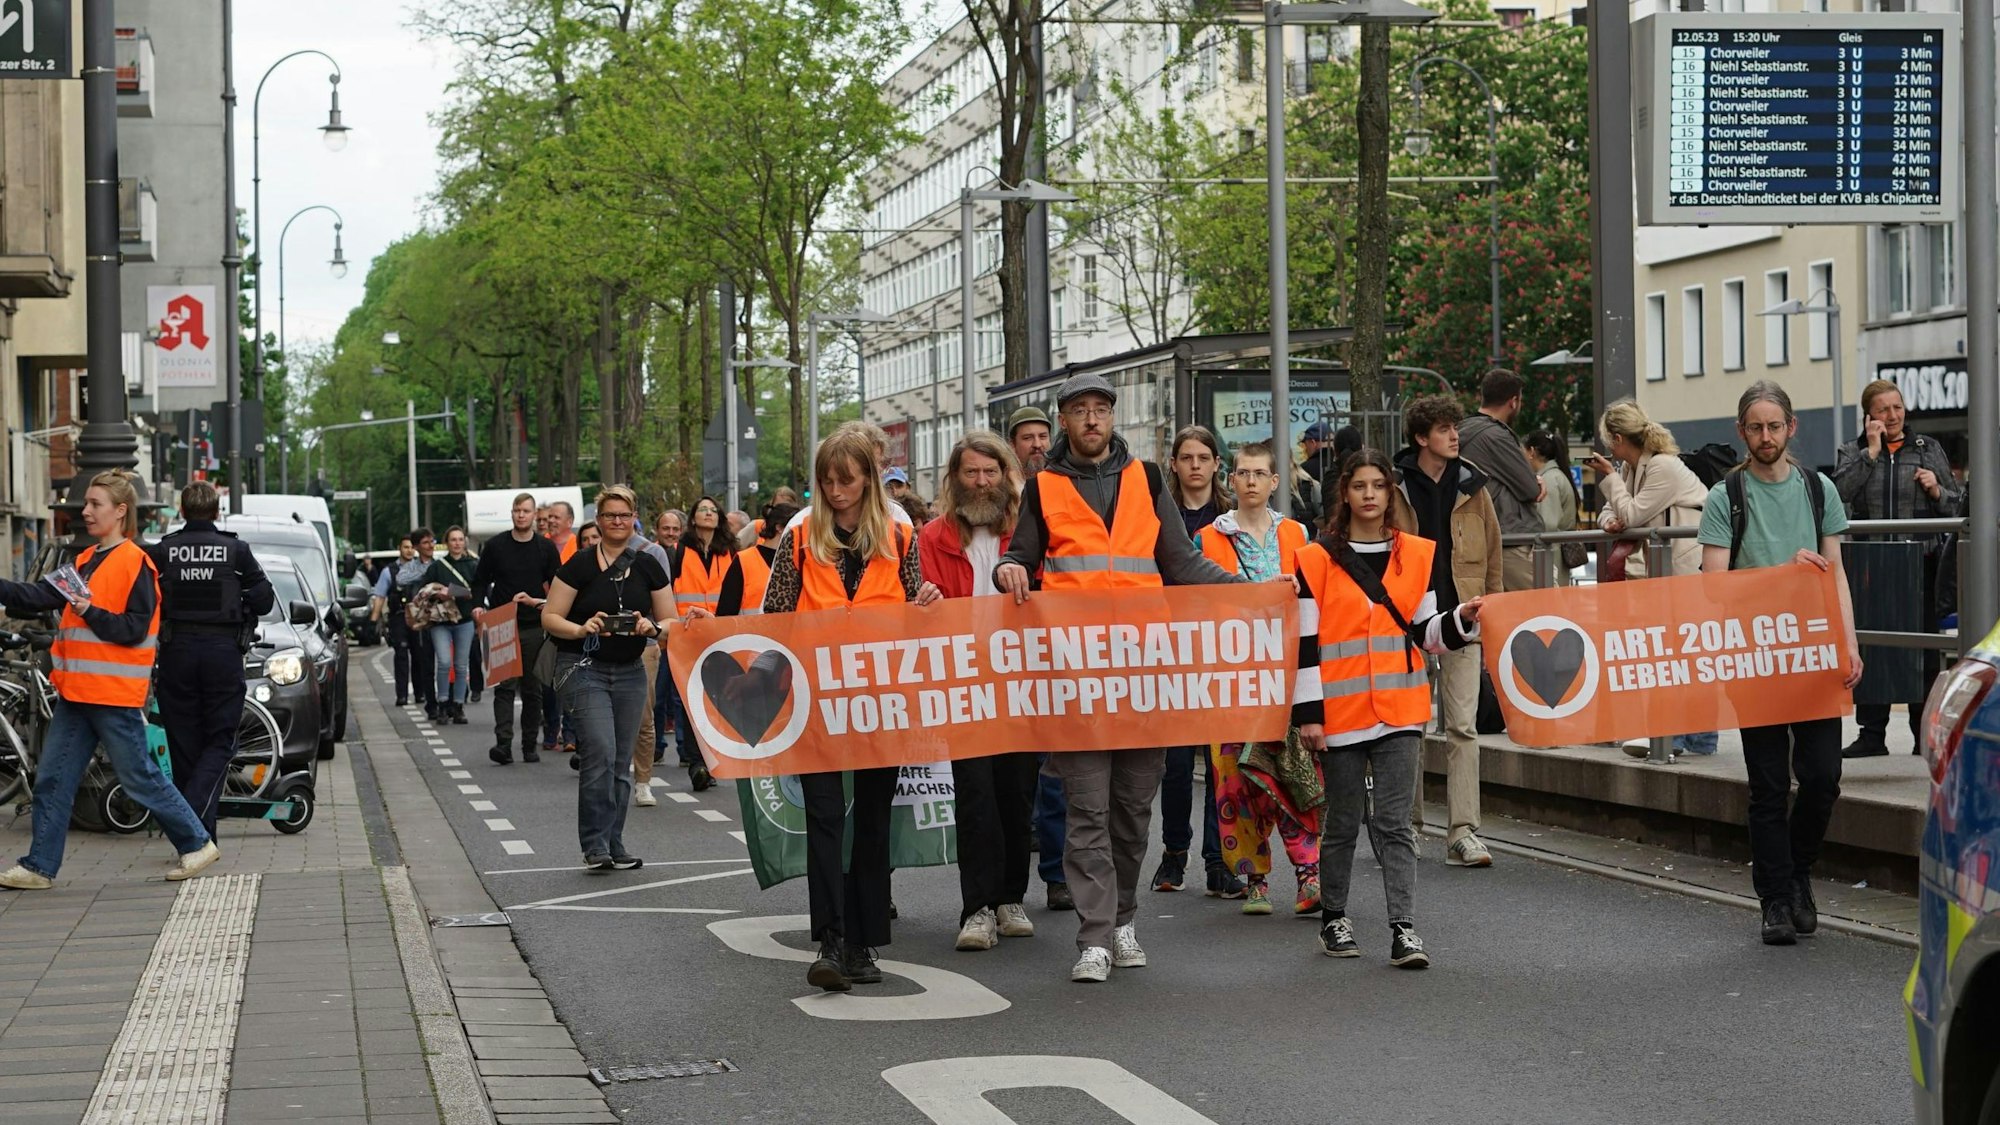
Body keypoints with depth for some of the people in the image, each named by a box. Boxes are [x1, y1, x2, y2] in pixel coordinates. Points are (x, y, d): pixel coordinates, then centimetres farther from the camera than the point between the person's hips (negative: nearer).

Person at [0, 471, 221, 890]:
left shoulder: (136, 563, -9)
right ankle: (39, 866, 9)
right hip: (76, 693, 8)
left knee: (140, 777, 0)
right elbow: (40, 597, 9)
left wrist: (89, 612, -22)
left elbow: (135, 628, -15)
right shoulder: (86, 561, 15)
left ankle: (197, 843, 12)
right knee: (52, 780, 6)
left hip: (114, 696, -8)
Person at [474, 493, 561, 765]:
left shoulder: (546, 548, 6)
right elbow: (479, 581, 11)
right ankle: (503, 744, -16)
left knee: (532, 689, 5)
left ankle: (529, 745, 12)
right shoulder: (495, 546, 5)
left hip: (534, 628, 1)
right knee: (504, 686, -9)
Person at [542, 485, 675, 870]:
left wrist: (650, 627, -13)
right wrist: (581, 629, -22)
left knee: (621, 762, 6)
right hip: (583, 669, -4)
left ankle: (613, 846, 14)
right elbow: (549, 617, -3)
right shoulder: (580, 564, -4)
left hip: (630, 672, 4)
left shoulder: (647, 566, 6)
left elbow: (671, 623, 9)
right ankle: (595, 845, -12)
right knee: (600, 752, -17)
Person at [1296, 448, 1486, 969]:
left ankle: (1404, 929, -7)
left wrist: (1463, 619, -8)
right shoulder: (1318, 559, 0)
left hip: (1400, 710, 1)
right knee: (1343, 822, 8)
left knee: (1395, 823, -3)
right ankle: (1334, 918, 23)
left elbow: (1427, 633, 12)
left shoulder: (1418, 554, 9)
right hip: (1341, 711, -1)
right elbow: (1304, 641, -2)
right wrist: (1308, 712, -7)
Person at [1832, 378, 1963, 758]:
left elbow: (1958, 504, 13)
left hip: (1920, 560, 0)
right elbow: (1841, 491, -11)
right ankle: (1872, 733, 8)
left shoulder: (1928, 449, 11)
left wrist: (1937, 491, -8)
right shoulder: (1852, 452, 9)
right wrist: (1872, 451, -10)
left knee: (1923, 646, 3)